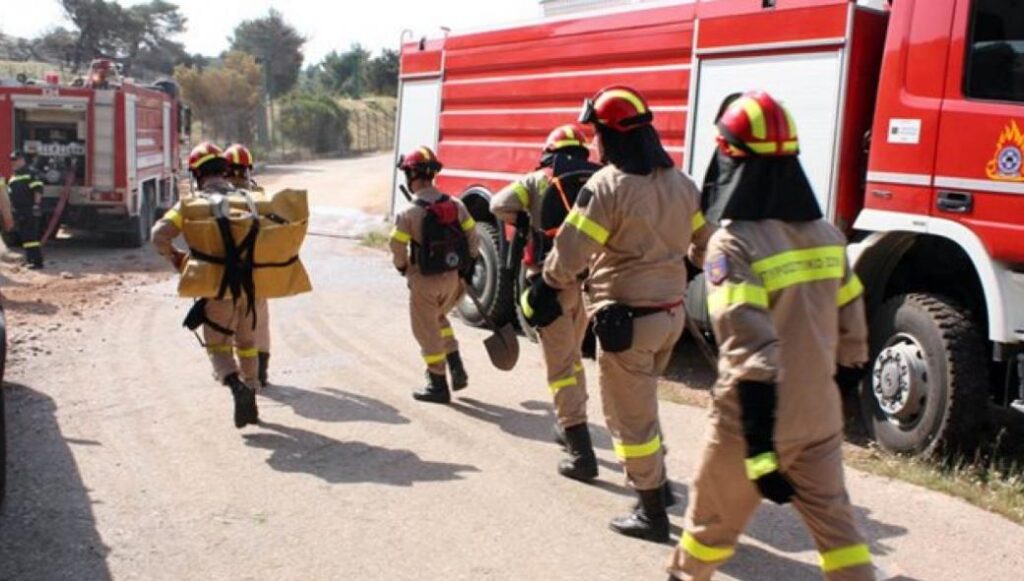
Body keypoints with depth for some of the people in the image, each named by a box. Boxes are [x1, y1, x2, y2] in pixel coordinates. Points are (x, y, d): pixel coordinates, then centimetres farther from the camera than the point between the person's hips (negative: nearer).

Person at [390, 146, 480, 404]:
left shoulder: (408, 213, -16)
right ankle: (457, 368, 20)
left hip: (425, 281, -5)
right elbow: (472, 235, 1)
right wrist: (468, 266, 12)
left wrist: (403, 267, 6)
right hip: (453, 277, 5)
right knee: (439, 319, 28)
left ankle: (438, 385, 15)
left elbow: (397, 246, -14)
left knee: (427, 331, 10)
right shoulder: (455, 204, -2)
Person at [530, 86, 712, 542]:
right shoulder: (681, 182, 5)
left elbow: (568, 255, -18)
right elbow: (705, 244, 15)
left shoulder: (607, 186, -18)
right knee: (640, 401, 27)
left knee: (630, 414, 6)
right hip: (671, 312, 8)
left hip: (628, 318, -8)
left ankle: (652, 512, 14)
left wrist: (545, 288, 0)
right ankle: (655, 480, 37)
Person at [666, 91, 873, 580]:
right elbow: (851, 331, 8)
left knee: (714, 520, 16)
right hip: (819, 418, 5)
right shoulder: (826, 237, 0)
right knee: (834, 522, 14)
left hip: (755, 420, -5)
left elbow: (751, 353, -27)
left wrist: (759, 451, -26)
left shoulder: (733, 244, -20)